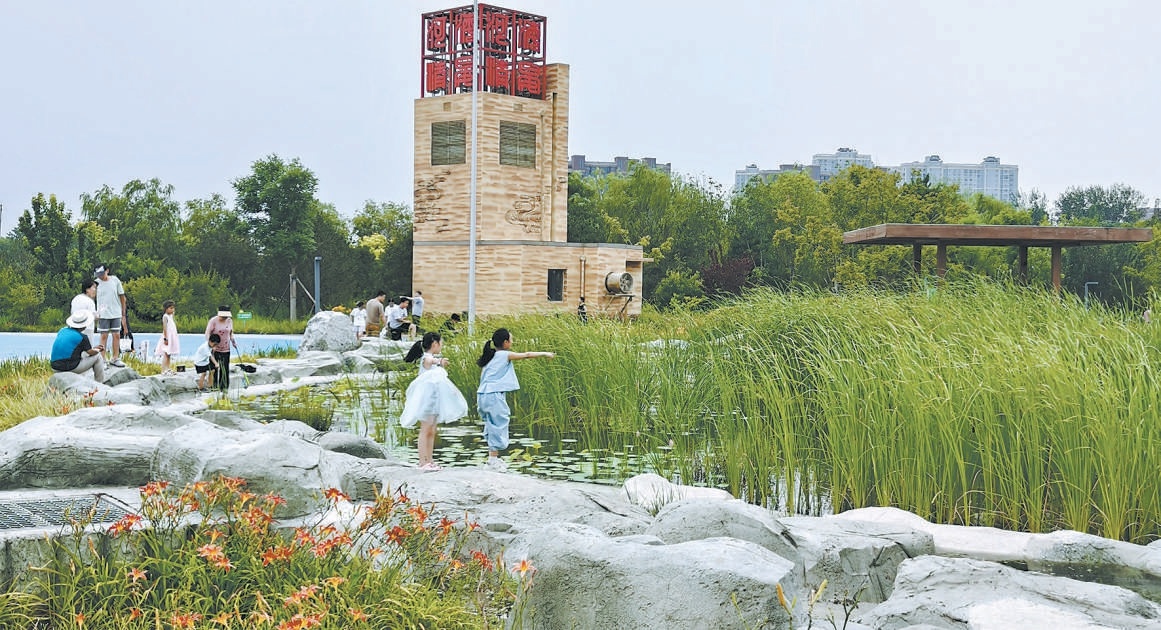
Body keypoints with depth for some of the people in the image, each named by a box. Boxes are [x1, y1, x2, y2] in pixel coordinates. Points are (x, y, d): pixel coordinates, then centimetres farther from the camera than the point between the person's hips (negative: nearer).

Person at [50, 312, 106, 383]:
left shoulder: (62, 331, 12)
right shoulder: (82, 337, -7)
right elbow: (91, 352, 0)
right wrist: (98, 350, 24)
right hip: (71, 368, -6)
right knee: (98, 356, 11)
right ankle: (100, 384, 17)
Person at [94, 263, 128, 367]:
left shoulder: (115, 280, -1)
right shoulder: (97, 282, -5)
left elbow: (121, 296, 6)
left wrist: (123, 312, 7)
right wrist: (95, 313, -13)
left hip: (116, 313, 2)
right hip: (103, 314, -2)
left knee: (116, 335, 5)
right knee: (104, 336, 0)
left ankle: (115, 359, 14)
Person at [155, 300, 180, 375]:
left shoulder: (171, 316, 15)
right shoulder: (165, 316, -11)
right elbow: (164, 328, -18)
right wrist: (165, 338, -22)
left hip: (172, 338, 9)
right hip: (167, 338, -9)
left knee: (169, 355, 11)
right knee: (165, 354, -10)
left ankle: (168, 369, 15)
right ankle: (163, 370, -11)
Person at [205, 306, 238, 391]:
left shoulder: (229, 320, 5)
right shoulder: (213, 321, -9)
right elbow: (207, 334, -11)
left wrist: (233, 341, 5)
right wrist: (211, 344, -22)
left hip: (226, 349, 3)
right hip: (215, 349, -3)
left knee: (225, 369, 1)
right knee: (214, 368, 0)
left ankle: (224, 387, 8)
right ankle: (214, 387, 10)